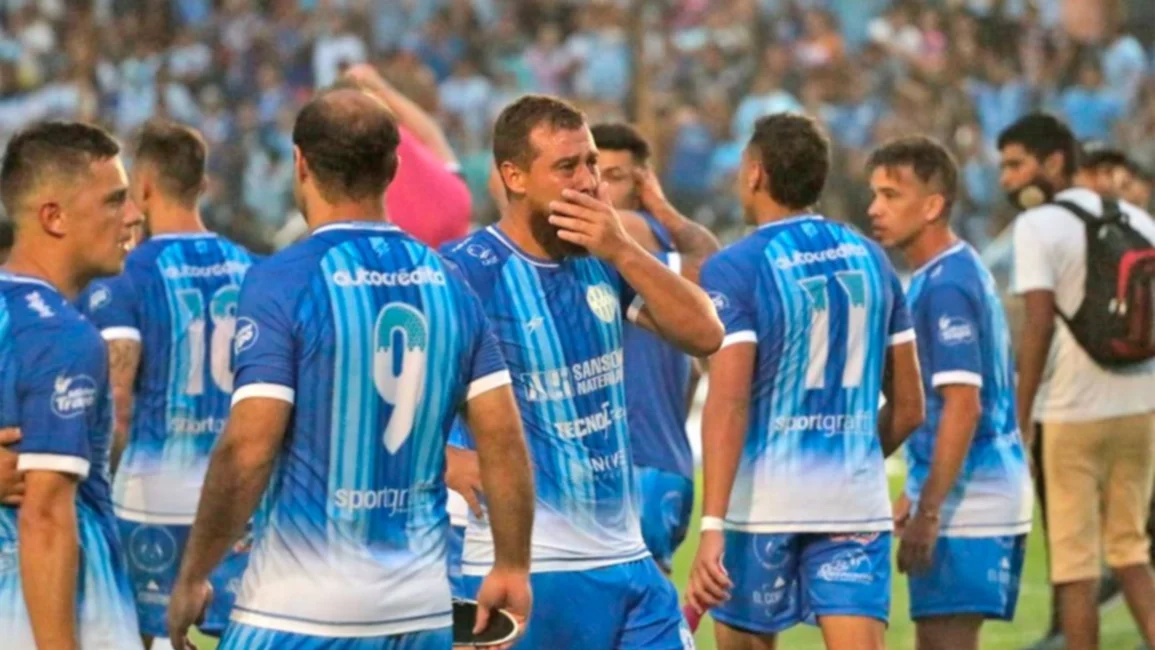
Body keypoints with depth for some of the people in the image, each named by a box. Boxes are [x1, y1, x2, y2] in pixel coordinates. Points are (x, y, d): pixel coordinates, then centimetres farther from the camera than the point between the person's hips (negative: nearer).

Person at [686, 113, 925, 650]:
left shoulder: (735, 269, -7)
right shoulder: (869, 259, 10)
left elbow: (728, 404, -17)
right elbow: (908, 408, 14)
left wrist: (711, 525, -20)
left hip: (765, 500, -3)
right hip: (858, 500, 4)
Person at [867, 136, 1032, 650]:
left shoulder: (945, 284, -15)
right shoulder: (961, 272, 16)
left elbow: (963, 405, -21)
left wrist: (928, 511, -22)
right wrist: (917, 494, 25)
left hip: (964, 505, -10)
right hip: (990, 494, 10)